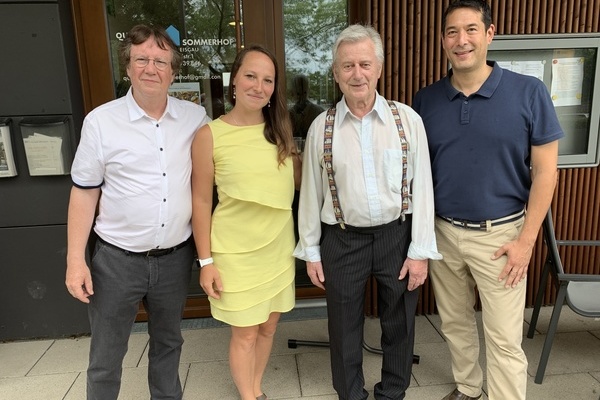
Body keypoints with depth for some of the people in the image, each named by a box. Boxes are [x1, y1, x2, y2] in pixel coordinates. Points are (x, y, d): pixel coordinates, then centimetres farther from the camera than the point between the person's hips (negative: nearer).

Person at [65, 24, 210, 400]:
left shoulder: (196, 117, -2)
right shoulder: (101, 121, -7)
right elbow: (84, 193, -3)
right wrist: (76, 260, -5)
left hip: (176, 256, 2)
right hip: (117, 258, -2)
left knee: (168, 343, 22)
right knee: (106, 356, 14)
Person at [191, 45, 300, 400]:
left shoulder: (280, 129, 2)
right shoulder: (210, 135, -11)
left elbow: (298, 178, 15)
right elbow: (201, 202, -7)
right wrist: (206, 261, -7)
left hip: (279, 248, 5)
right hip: (236, 253, -4)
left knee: (269, 326, 19)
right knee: (245, 333, 10)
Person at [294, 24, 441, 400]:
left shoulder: (408, 119, -6)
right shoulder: (322, 126, -4)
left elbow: (421, 187, -5)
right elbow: (311, 193, 0)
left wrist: (420, 250, -6)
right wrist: (311, 251, 3)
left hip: (397, 235, 0)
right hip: (342, 240, 0)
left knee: (399, 323, 17)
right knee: (345, 327, 15)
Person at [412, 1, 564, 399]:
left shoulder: (529, 92, -8)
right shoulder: (425, 99, -1)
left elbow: (545, 171, -6)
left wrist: (525, 240, -9)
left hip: (500, 234, -3)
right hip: (442, 232, 3)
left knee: (505, 340, 6)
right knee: (455, 324, 19)